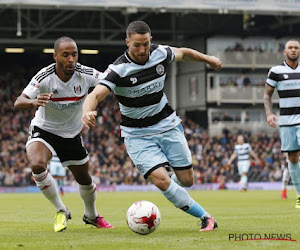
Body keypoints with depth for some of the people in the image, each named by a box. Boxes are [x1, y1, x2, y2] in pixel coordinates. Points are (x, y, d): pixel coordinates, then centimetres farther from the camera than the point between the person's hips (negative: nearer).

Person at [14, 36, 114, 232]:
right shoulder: (44, 77, -26)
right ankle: (61, 211, -9)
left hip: (72, 134, 3)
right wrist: (34, 102, -54)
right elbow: (18, 103, -32)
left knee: (84, 179, 14)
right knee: (37, 165, -32)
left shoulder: (86, 74, -19)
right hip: (44, 130, -3)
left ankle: (92, 216, 46)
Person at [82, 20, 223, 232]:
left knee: (186, 180, 3)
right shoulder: (118, 70, -22)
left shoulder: (161, 54, -8)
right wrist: (88, 112, -56)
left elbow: (183, 53, 15)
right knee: (161, 179, -21)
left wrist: (208, 59, 29)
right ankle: (205, 217, -6)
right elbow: (95, 95, -35)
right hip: (137, 133, -4)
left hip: (168, 124, 4)